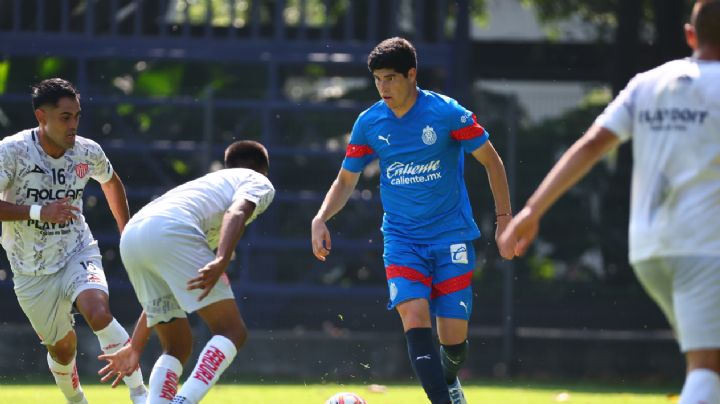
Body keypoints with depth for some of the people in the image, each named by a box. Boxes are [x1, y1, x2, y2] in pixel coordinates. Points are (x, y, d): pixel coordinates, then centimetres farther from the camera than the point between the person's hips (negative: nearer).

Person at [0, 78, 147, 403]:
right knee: (62, 348, 7)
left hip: (78, 254, 1)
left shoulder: (87, 152, -6)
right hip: (33, 272, -1)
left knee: (99, 313, -28)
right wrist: (39, 212, -30)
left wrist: (127, 234, 21)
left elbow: (111, 182, 18)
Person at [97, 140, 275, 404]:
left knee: (178, 346, 18)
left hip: (131, 236, 7)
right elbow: (236, 212, -5)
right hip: (170, 231, -7)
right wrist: (221, 262, -21)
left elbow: (159, 297, 38)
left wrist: (135, 348, 37)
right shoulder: (259, 183, 23)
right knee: (232, 332, -4)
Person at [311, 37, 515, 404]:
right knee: (414, 318, -22)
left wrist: (504, 220, -4)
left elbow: (492, 162, 0)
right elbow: (346, 181, 9)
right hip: (401, 238, 2)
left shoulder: (448, 113, -11)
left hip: (451, 236, -2)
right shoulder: (369, 123, -2)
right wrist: (321, 218, -8)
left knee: (453, 337, -2)